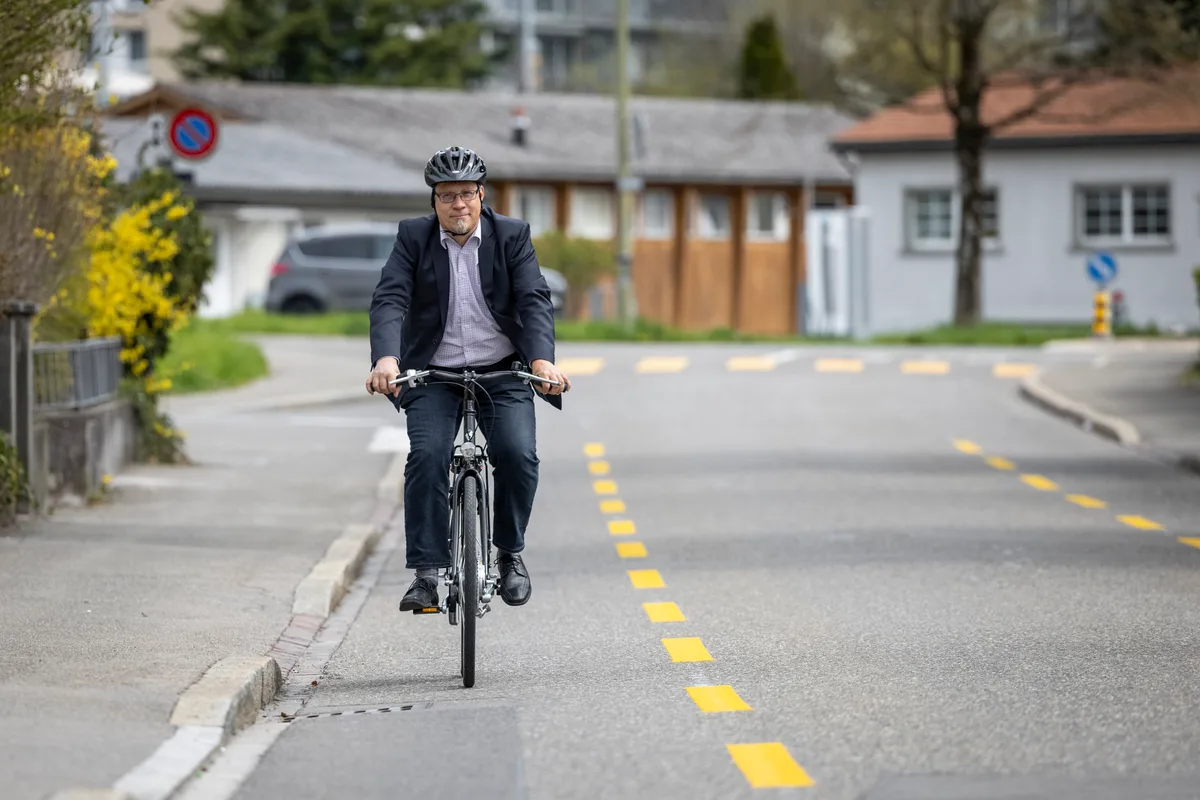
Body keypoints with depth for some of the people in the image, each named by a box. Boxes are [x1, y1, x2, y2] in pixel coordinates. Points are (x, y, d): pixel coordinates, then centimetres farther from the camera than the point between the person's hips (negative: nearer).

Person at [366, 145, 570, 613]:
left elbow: (535, 301, -13)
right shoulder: (413, 237, -3)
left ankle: (510, 554, 3)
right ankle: (426, 573, -17)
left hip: (502, 372, 0)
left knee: (518, 454, -20)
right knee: (427, 456, -22)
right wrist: (386, 359, -34)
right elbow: (390, 300, -15)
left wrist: (541, 360, -32)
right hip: (434, 374, 0)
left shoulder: (513, 236, -3)